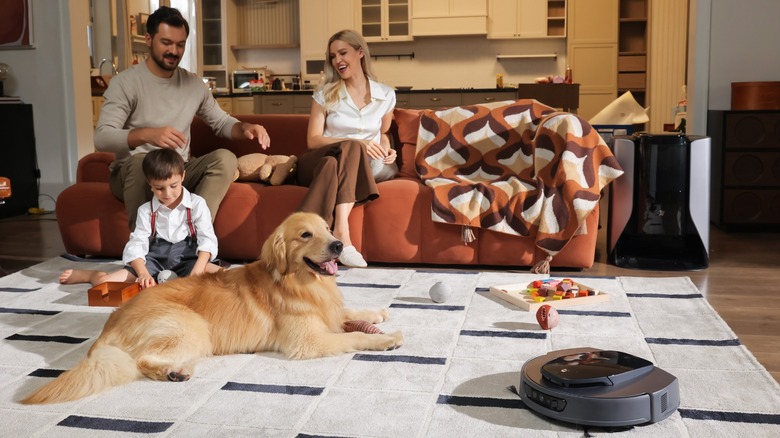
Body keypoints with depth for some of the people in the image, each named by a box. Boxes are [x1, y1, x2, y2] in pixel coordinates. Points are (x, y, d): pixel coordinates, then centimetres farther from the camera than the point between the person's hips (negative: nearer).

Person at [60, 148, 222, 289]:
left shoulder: (197, 204, -1)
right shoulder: (146, 210, 5)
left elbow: (207, 239, -7)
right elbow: (137, 244, -4)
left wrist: (197, 270, -25)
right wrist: (143, 273, -23)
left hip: (187, 257, -1)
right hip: (156, 258, 2)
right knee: (105, 282, -16)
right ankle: (92, 275, 19)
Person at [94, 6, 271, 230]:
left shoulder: (194, 83, 8)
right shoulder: (125, 82, -8)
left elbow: (221, 122, 17)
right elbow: (102, 138, -20)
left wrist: (245, 127, -9)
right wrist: (146, 134, -40)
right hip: (133, 173, -4)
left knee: (225, 158, -23)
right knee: (141, 160, -38)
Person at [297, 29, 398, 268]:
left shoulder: (385, 94, 10)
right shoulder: (325, 94, 4)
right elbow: (313, 140, -1)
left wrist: (386, 149, 0)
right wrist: (356, 144, -15)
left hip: (365, 166, 1)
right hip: (320, 162, -1)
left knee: (334, 165, -35)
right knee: (352, 148, -36)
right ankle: (342, 235, -47)